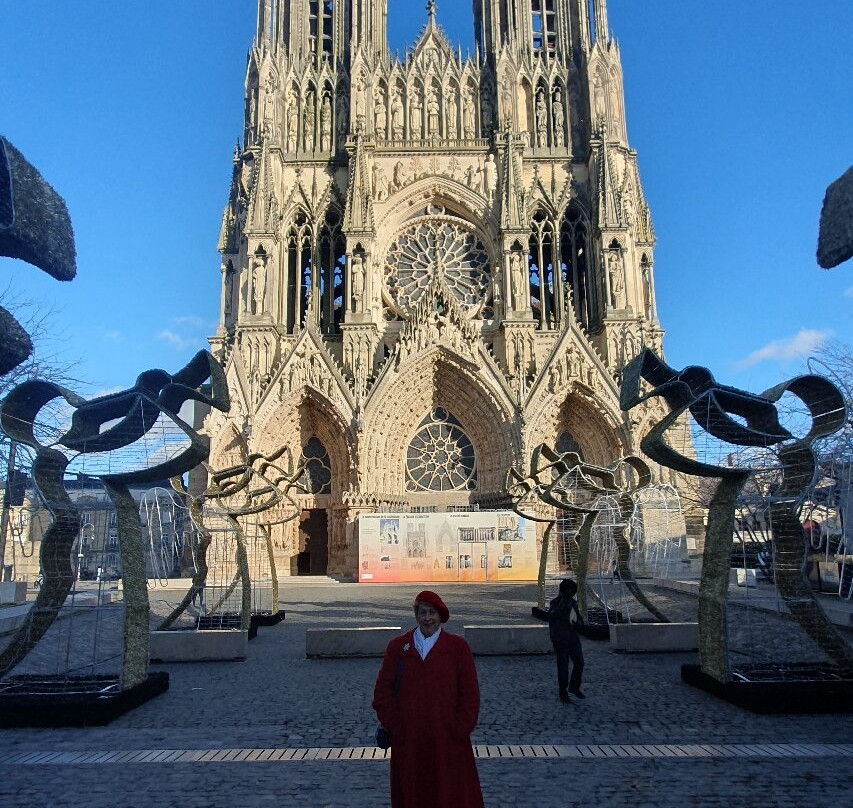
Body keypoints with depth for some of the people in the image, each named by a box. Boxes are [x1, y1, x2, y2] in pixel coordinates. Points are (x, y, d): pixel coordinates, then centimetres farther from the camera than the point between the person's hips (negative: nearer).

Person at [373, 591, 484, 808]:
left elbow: (470, 693, 0)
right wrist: (395, 727, -3)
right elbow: (382, 692, 4)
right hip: (407, 741, 2)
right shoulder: (397, 647, 4)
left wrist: (459, 731, -6)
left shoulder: (458, 647, 0)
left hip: (447, 741, -1)